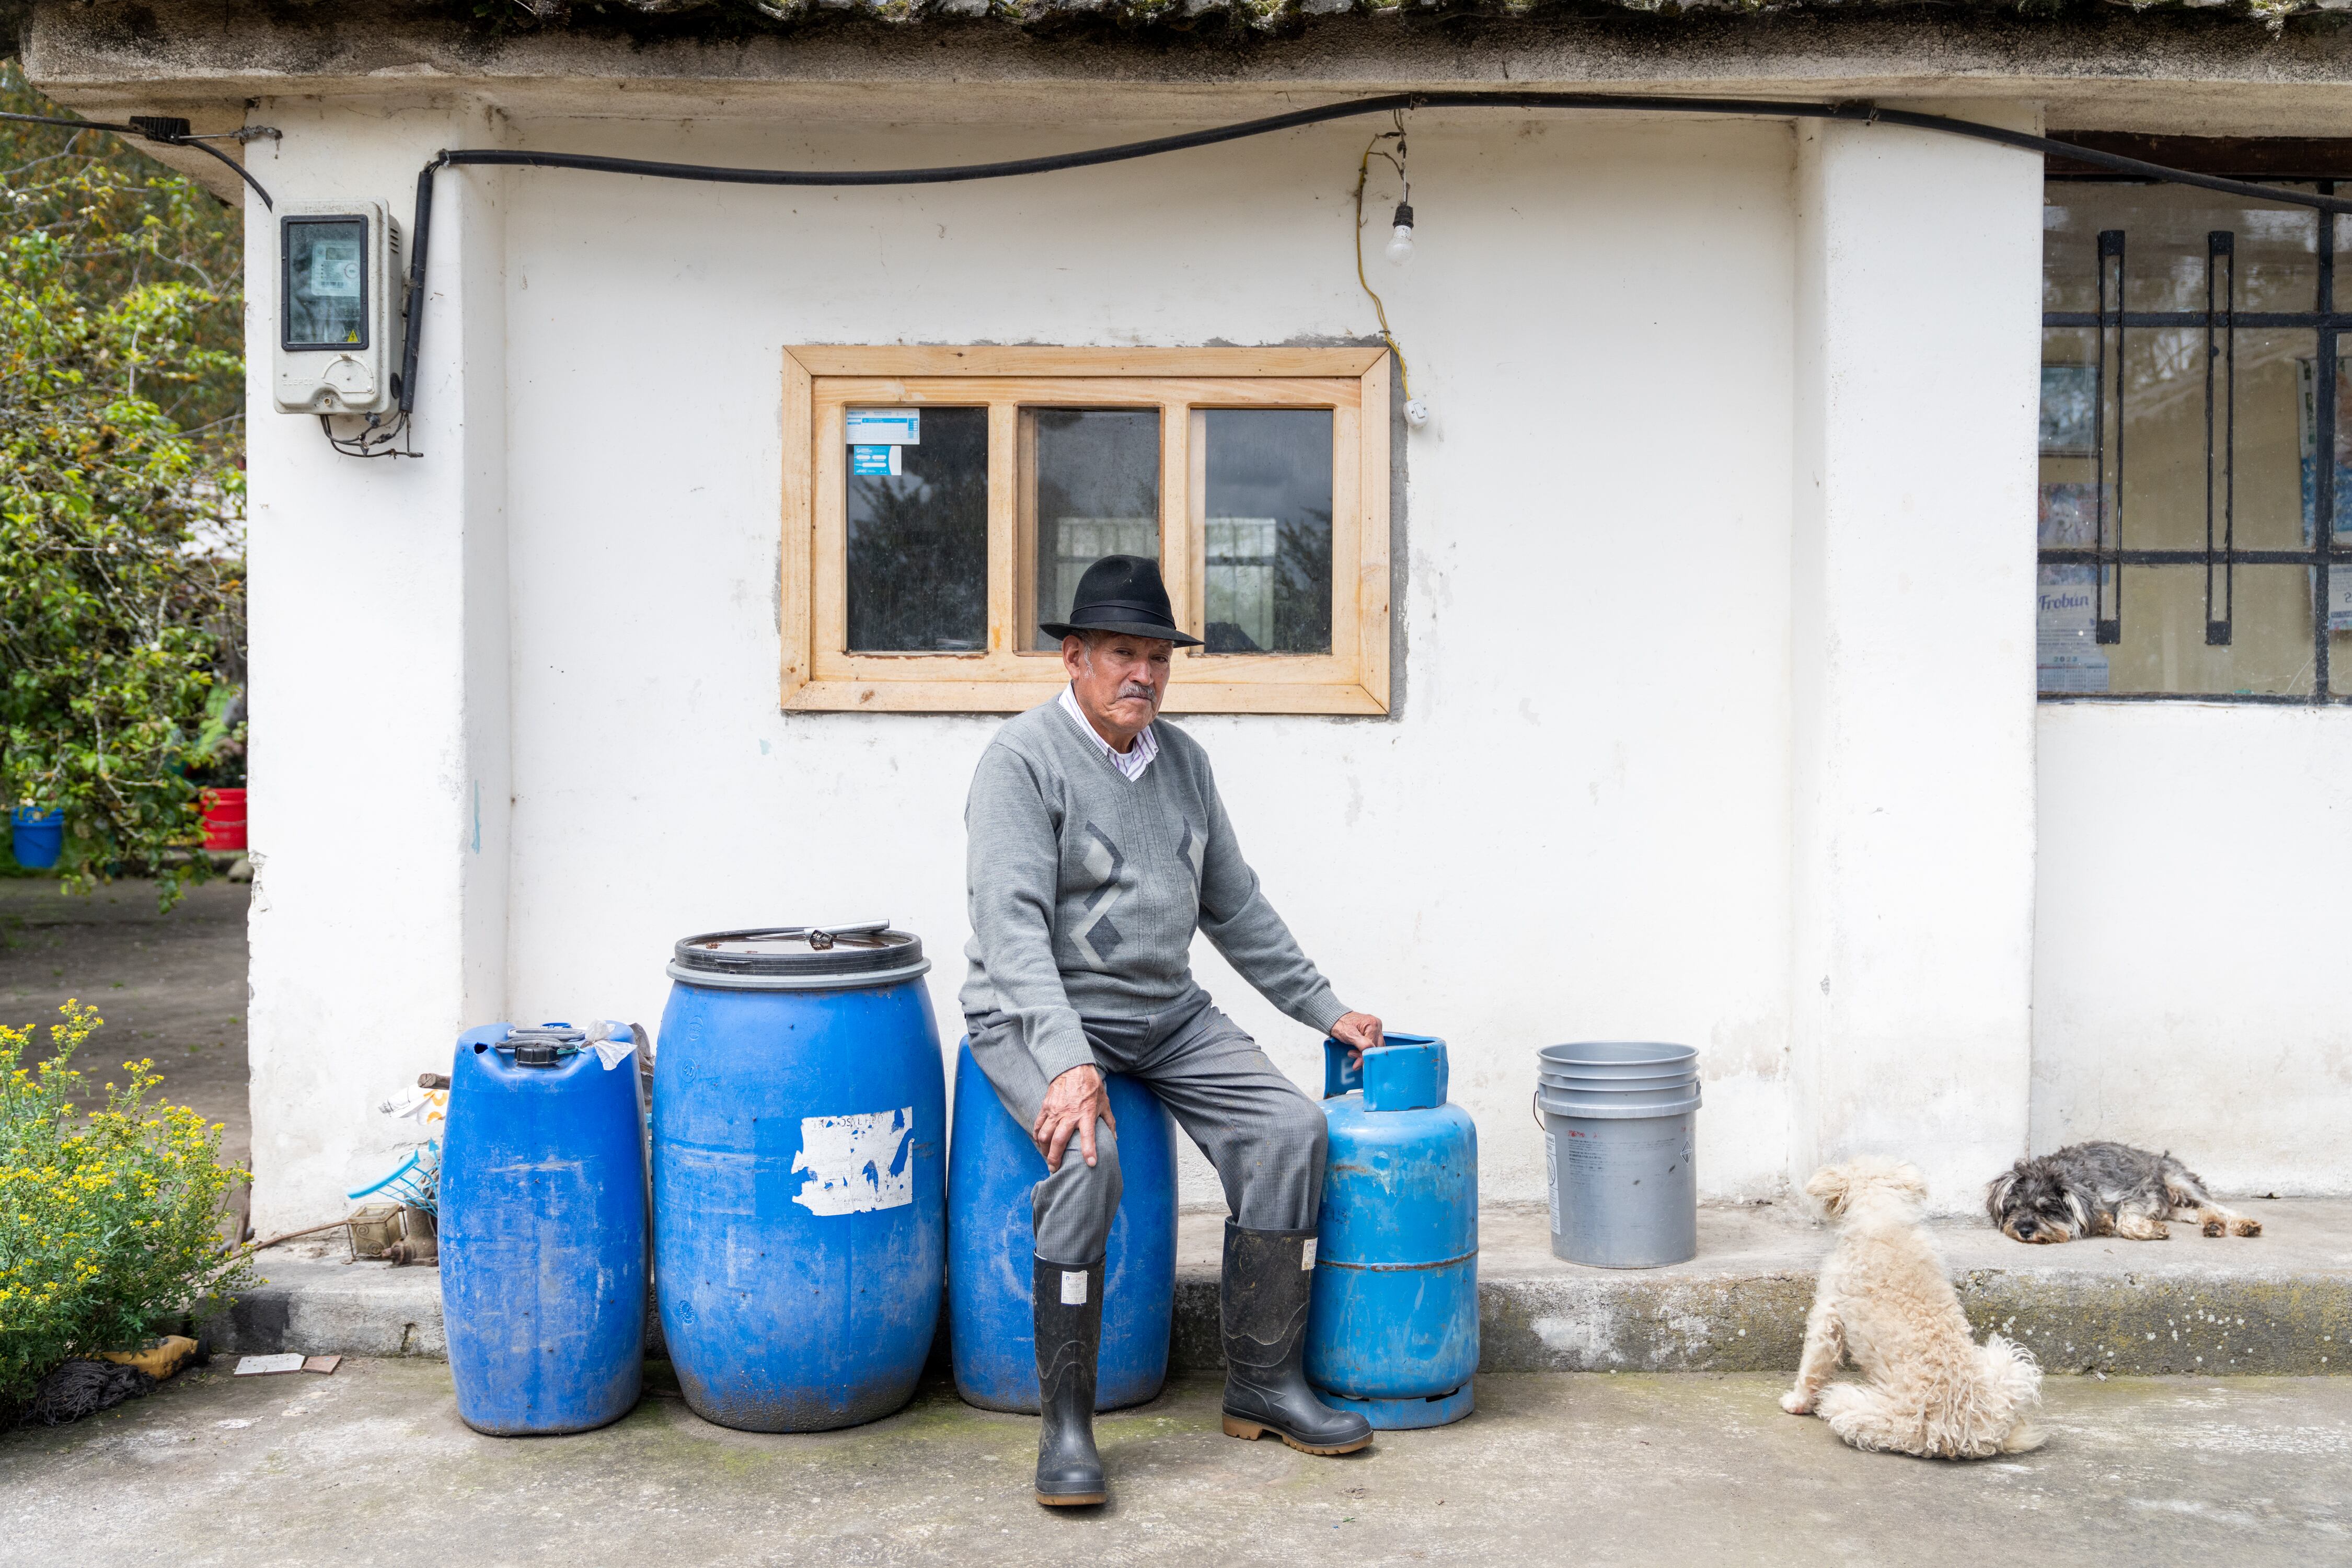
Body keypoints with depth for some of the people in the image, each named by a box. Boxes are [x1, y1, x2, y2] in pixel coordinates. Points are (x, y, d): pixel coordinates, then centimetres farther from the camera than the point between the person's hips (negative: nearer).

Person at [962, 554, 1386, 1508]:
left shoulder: (1183, 762, 10)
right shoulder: (1023, 760, -12)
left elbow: (1236, 908, 19)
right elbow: (1013, 926, -23)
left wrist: (1322, 1008, 17)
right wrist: (1067, 1061, -34)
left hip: (1167, 1014, 7)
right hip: (1038, 1014, -7)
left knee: (1289, 1127, -11)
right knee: (1088, 1151, -33)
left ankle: (1263, 1383, 0)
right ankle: (1065, 1420, -21)